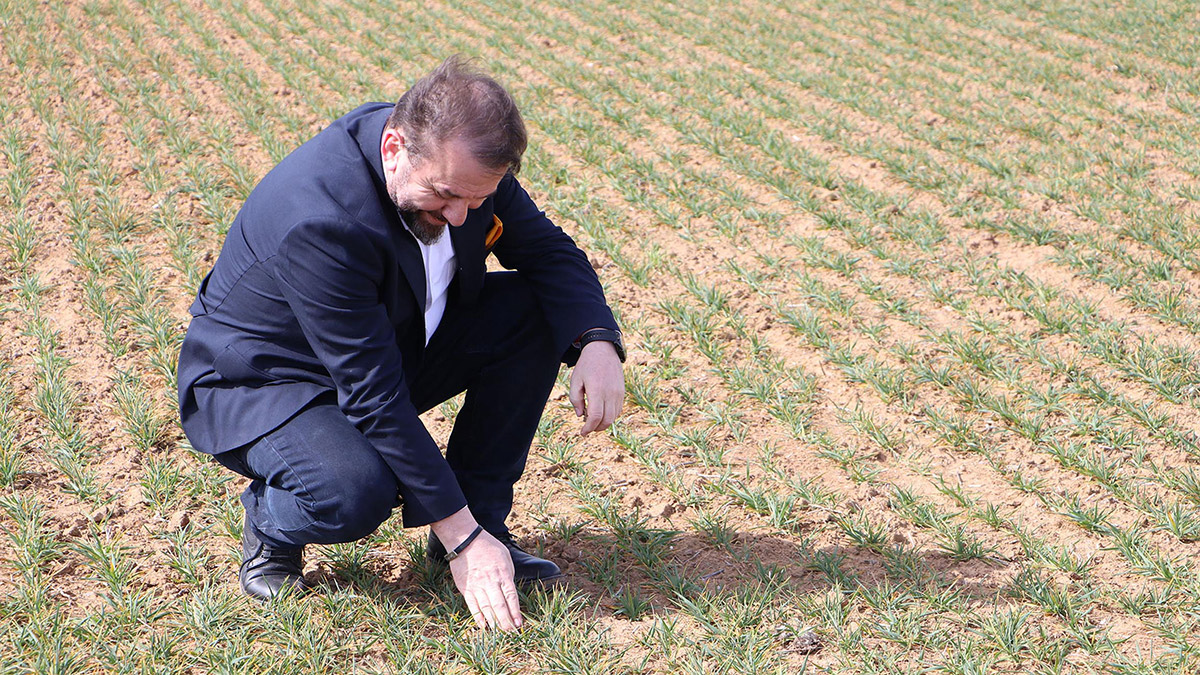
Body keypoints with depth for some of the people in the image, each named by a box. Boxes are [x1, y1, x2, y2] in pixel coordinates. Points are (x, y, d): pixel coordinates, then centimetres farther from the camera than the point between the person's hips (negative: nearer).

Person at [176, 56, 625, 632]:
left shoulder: (462, 158, -16)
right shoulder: (319, 219, -37)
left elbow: (547, 250, -2)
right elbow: (374, 396, -35)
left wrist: (596, 341, -25)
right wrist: (461, 538, -32)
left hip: (393, 343, 7)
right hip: (258, 379, -7)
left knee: (537, 312, -13)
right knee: (355, 492, -37)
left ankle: (485, 515, -2)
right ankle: (270, 522, -1)